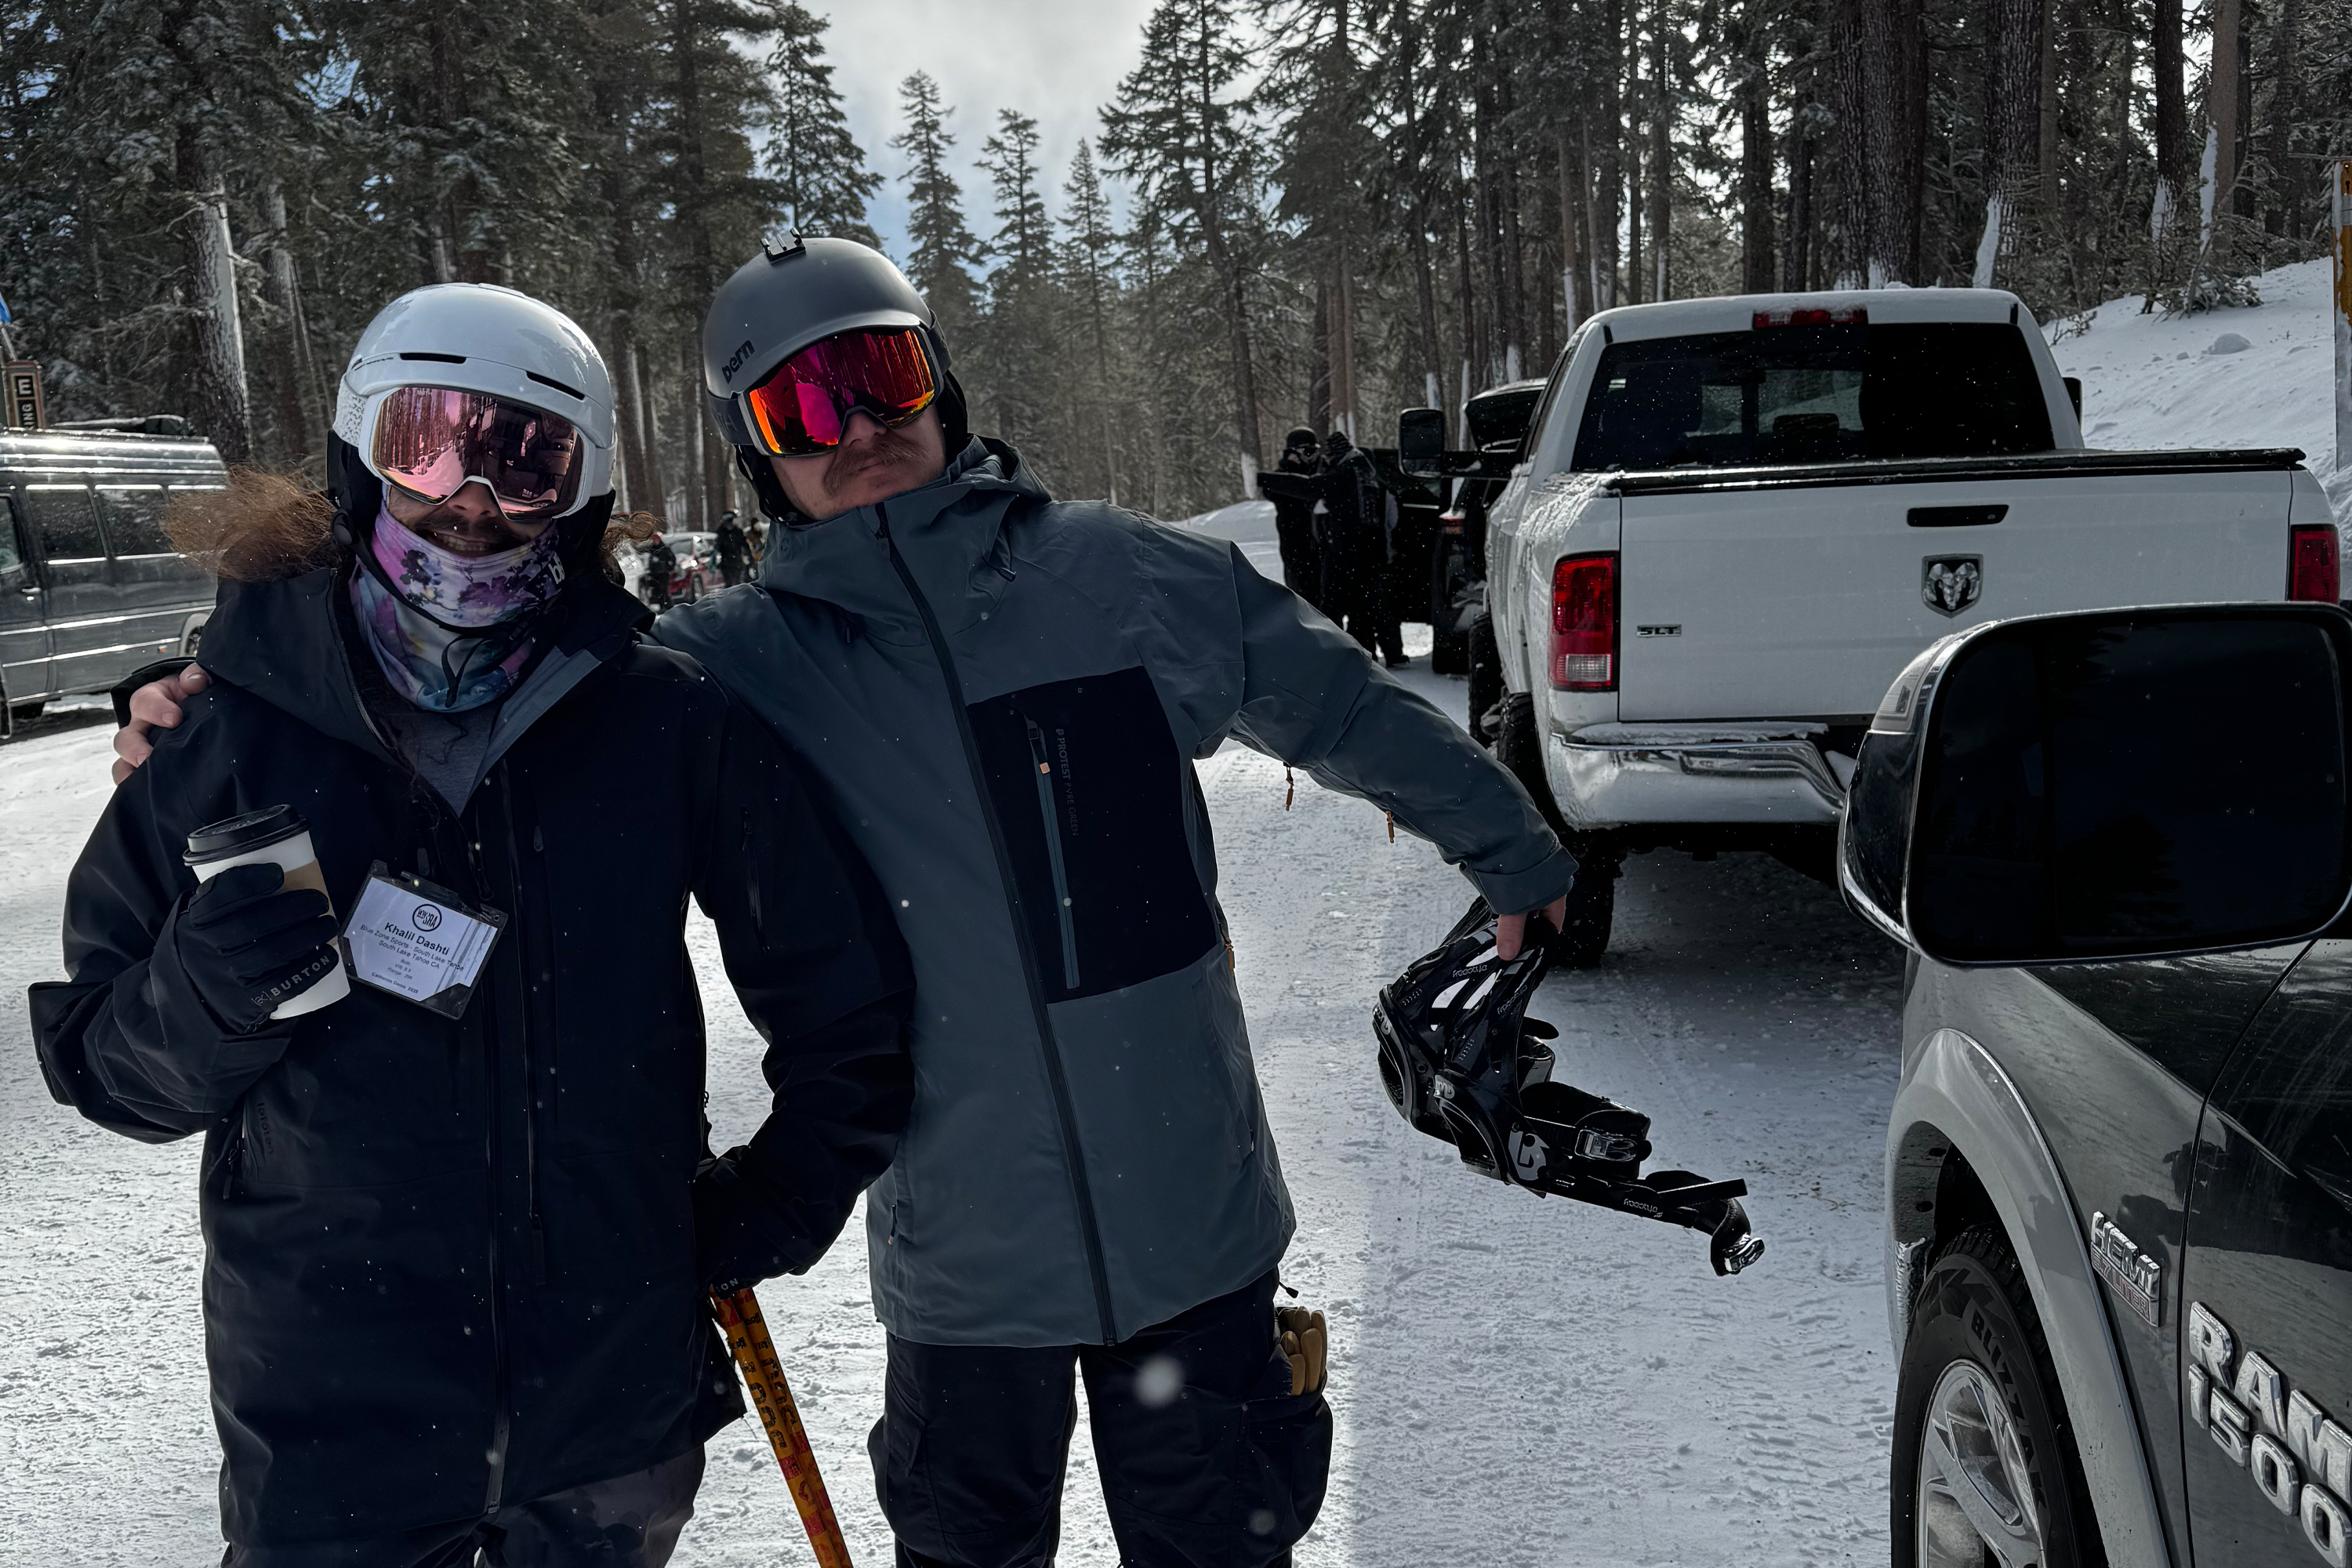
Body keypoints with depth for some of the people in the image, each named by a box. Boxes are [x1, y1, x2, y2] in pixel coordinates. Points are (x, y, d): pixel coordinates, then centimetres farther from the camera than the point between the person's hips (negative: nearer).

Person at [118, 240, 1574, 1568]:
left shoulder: (1129, 576, -4)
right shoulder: (736, 668, -7)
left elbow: (1347, 707, 9)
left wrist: (1511, 847, 21)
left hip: (1195, 1228, 1)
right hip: (964, 1256, -1)